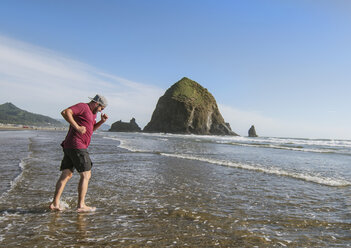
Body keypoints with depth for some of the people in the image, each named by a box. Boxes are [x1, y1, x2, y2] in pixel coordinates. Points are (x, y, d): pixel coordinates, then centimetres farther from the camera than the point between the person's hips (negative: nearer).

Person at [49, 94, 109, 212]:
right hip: (77, 146, -10)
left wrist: (102, 121, 14)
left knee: (66, 175, 8)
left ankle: (55, 203, 9)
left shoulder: (92, 113, 22)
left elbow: (91, 129, 30)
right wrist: (77, 127, -20)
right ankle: (81, 205, -1)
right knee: (86, 175, -4)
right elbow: (65, 112, -19)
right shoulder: (82, 106, -7)